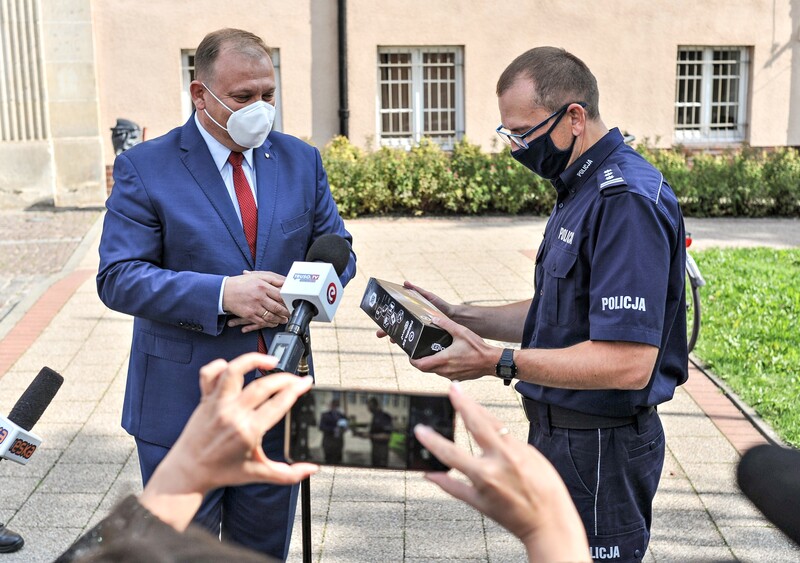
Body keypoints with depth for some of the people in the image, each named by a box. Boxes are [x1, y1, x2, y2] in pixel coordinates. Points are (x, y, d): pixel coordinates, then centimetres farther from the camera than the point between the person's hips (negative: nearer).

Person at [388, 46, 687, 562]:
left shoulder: (628, 201, -23)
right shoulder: (582, 190, 10)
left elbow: (628, 364, -29)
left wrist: (497, 362, -26)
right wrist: (460, 318, 4)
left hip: (600, 449, -10)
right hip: (560, 433, 10)